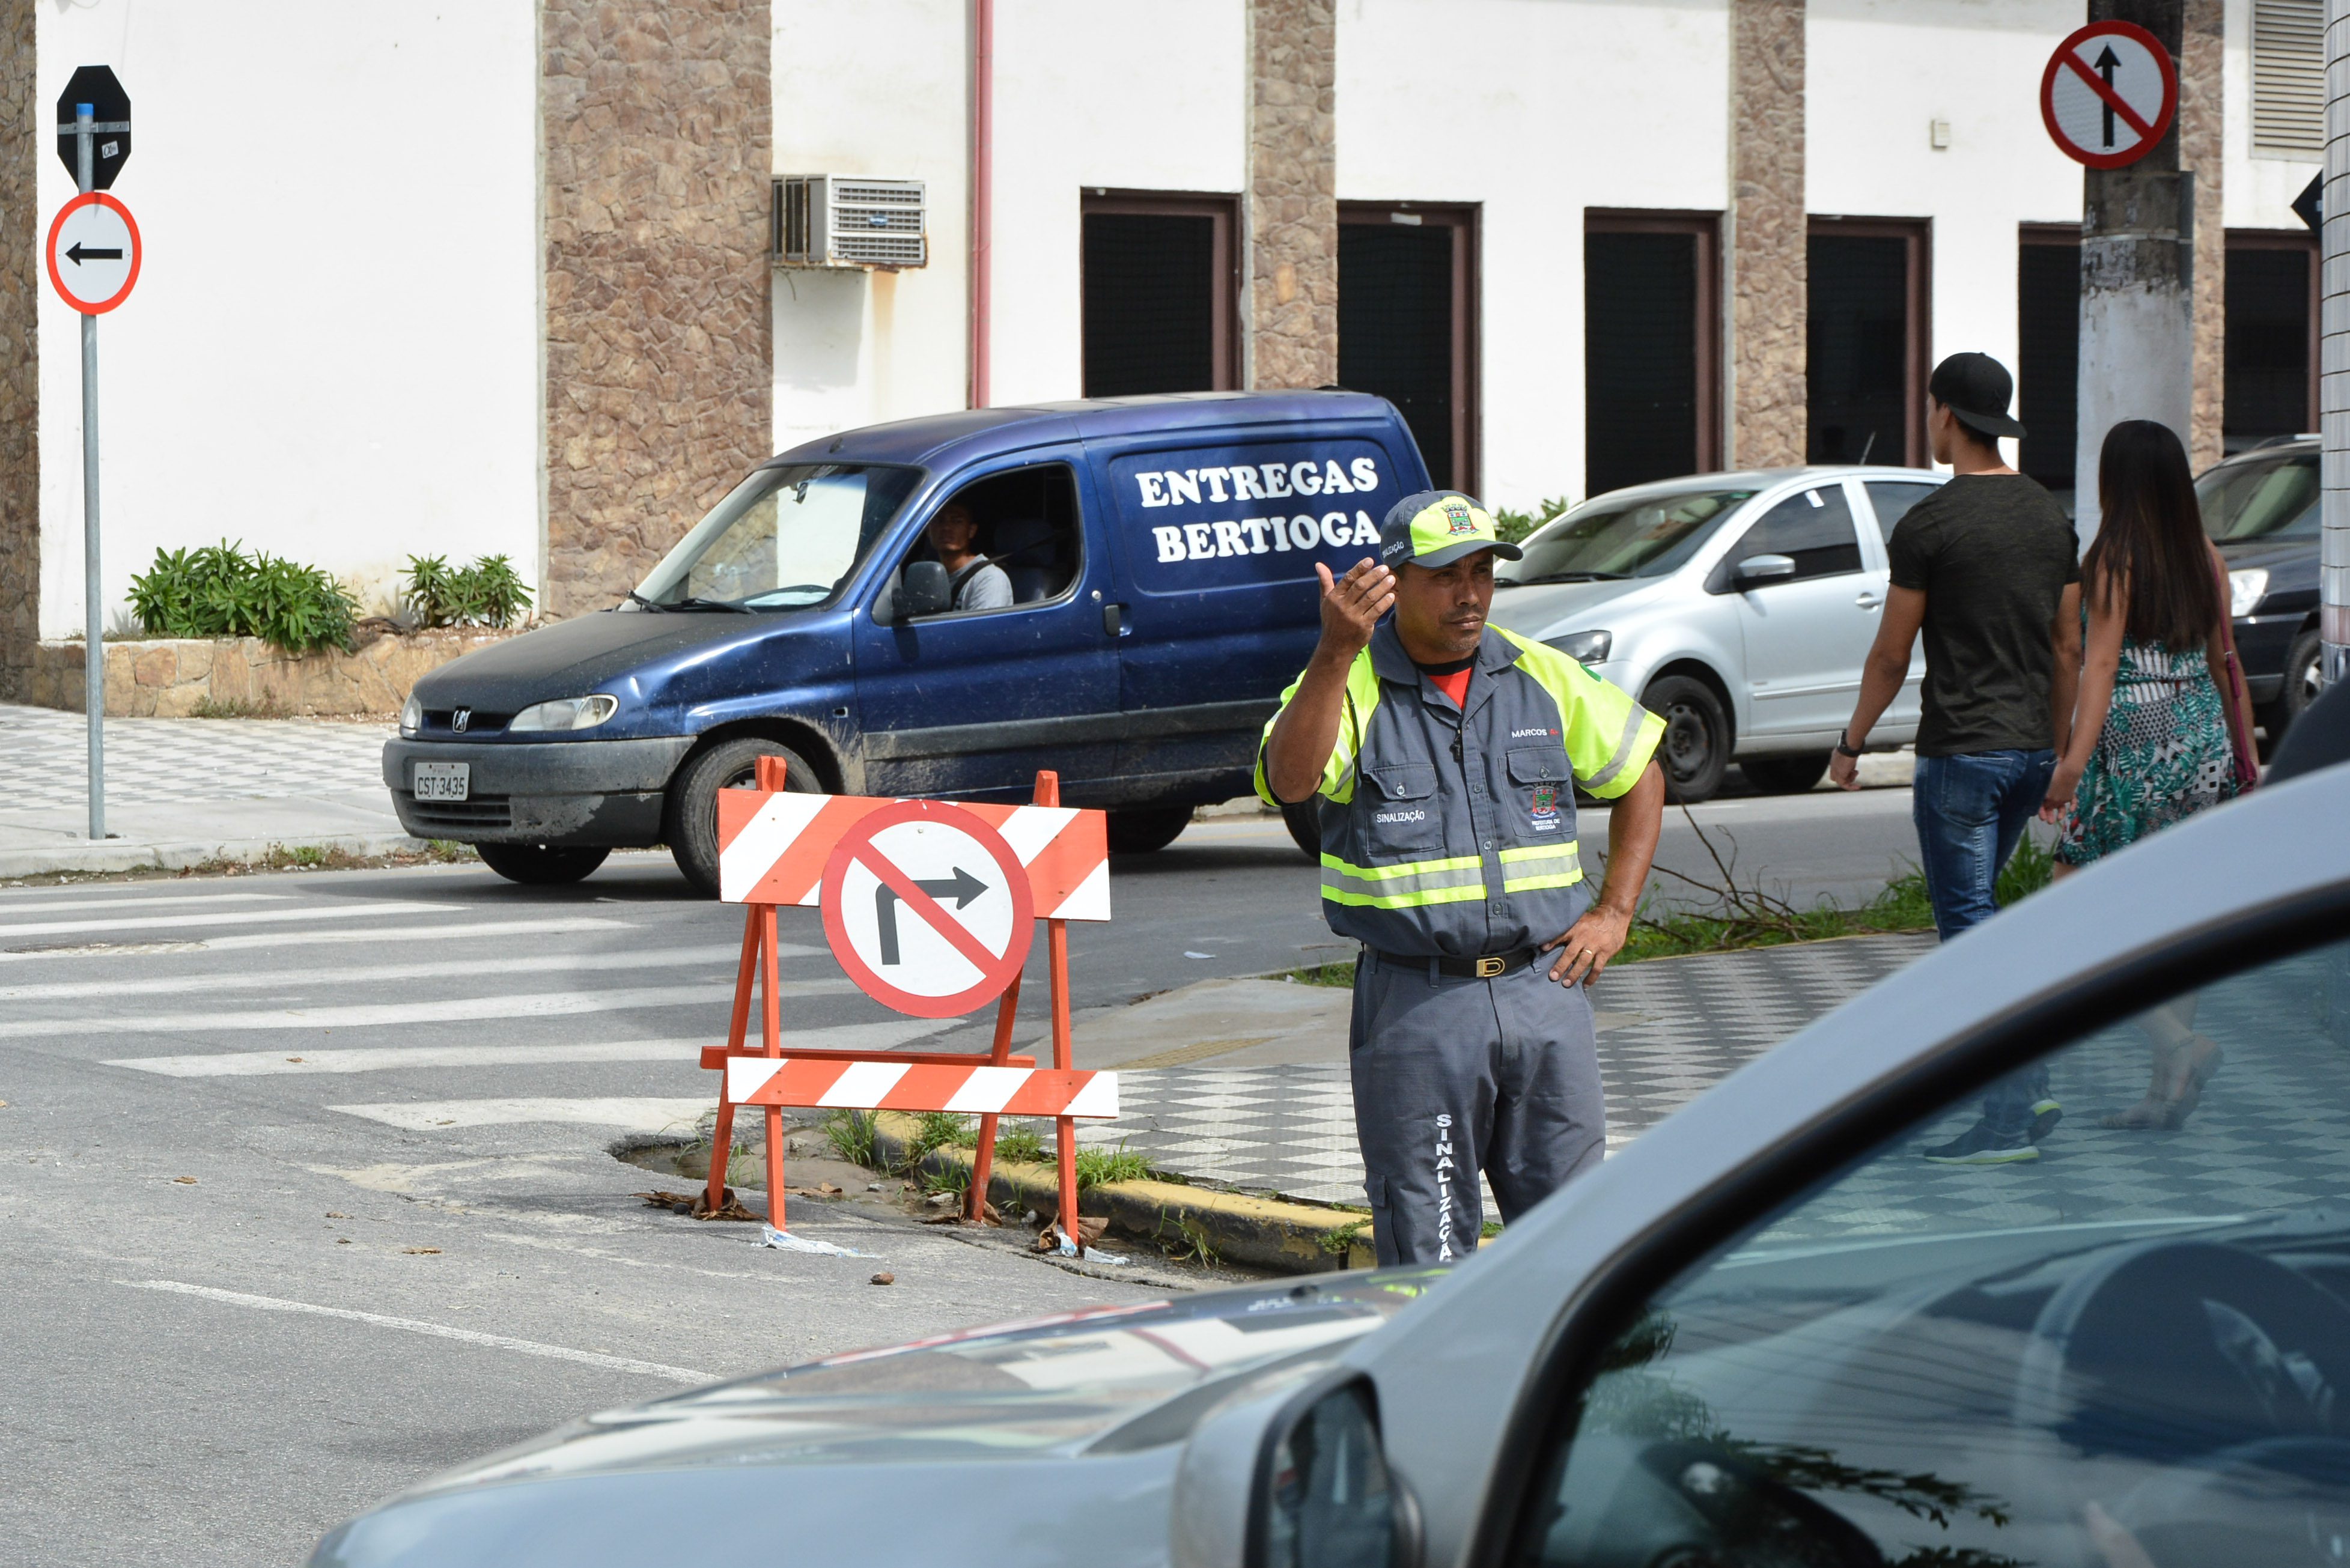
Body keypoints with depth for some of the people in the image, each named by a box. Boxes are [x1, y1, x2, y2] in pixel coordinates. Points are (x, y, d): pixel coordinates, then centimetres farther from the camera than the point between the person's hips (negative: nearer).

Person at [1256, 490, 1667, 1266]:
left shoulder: (1545, 678, 9)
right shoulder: (1347, 687, -4)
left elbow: (1640, 773, 22)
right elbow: (1290, 781, -24)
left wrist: (1615, 912, 12)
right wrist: (1336, 654, -35)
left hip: (1544, 989, 4)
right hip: (1415, 1004, -4)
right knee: (1426, 1250, 0)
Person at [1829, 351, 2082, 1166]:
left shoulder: (1929, 525, -12)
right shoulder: (2050, 516, 8)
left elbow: (1892, 653, -7)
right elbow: (2067, 648, 12)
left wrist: (1852, 743, 6)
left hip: (1960, 751, -7)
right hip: (2031, 749, 7)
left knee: (1969, 922, -2)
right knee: (1973, 909, 20)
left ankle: (2009, 1120, -4)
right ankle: (2029, 1089, 16)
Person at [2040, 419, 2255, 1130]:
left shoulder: (2116, 558, -9)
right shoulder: (2206, 559, 8)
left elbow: (2102, 664, -16)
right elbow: (2225, 662, 12)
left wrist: (2073, 760, -19)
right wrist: (2245, 755, 19)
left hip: (2136, 745, -7)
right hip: (2203, 744, 7)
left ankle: (2180, 1044, -16)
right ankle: (2169, 1094, 11)